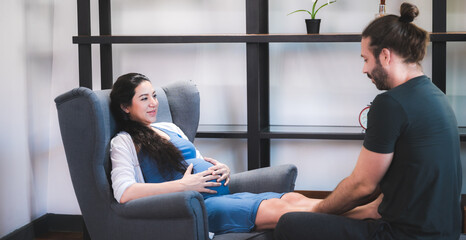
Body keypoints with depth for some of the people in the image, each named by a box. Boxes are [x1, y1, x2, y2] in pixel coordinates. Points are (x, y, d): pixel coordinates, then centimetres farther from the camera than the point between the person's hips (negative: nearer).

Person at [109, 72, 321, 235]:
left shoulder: (170, 129, 27)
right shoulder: (124, 142, 4)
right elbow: (123, 193, -12)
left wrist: (222, 170, 7)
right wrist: (183, 184, -15)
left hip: (223, 193, 8)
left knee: (292, 199, -20)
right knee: (273, 209, -31)